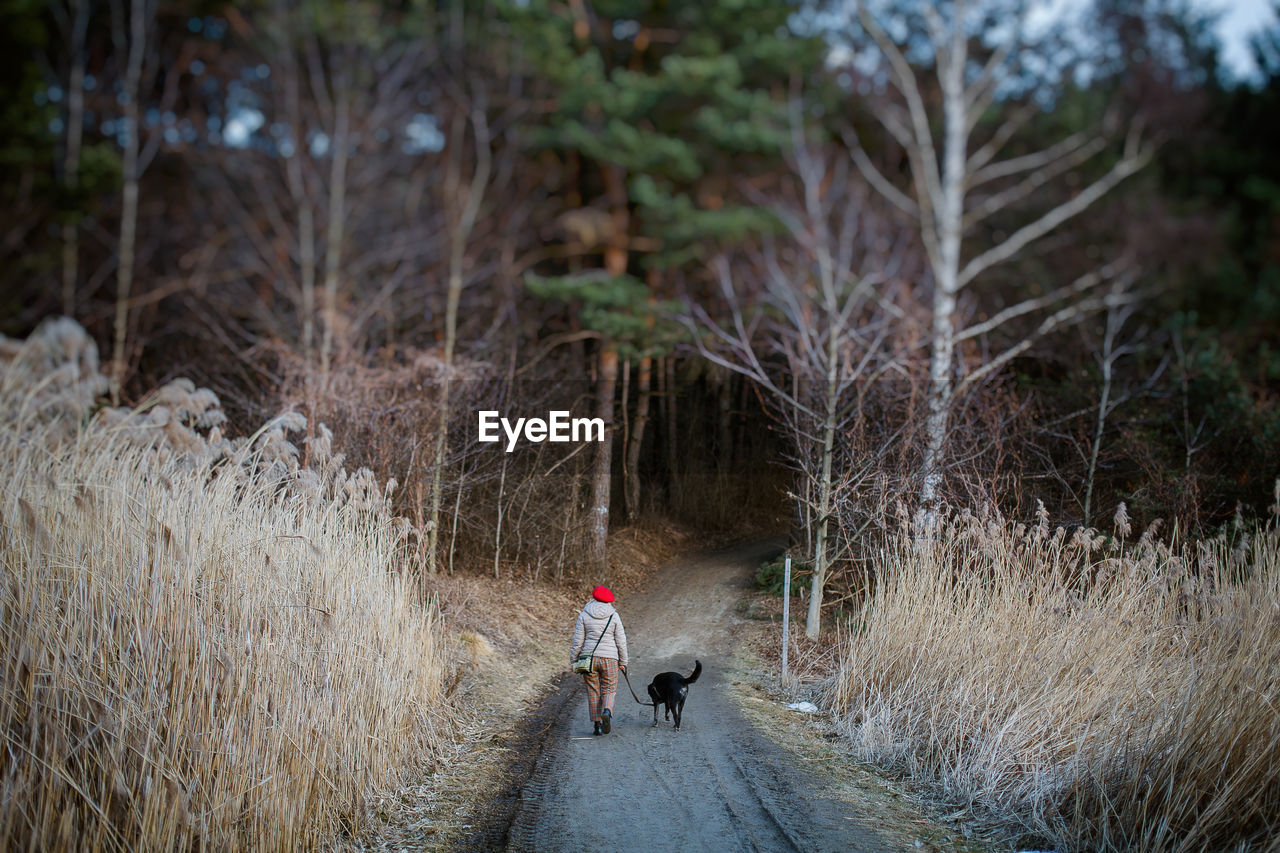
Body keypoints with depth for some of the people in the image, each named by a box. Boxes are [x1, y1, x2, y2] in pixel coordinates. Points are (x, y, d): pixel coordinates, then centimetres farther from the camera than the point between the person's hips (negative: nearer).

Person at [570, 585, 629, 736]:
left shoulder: (584, 615, -2)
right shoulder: (614, 616, -1)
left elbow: (577, 641, -2)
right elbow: (621, 642, 1)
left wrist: (573, 661, 7)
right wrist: (623, 662, 9)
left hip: (589, 658, 0)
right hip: (609, 659, 0)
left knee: (593, 692, 9)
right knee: (609, 690, 10)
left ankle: (597, 726, 7)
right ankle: (607, 713, -19)